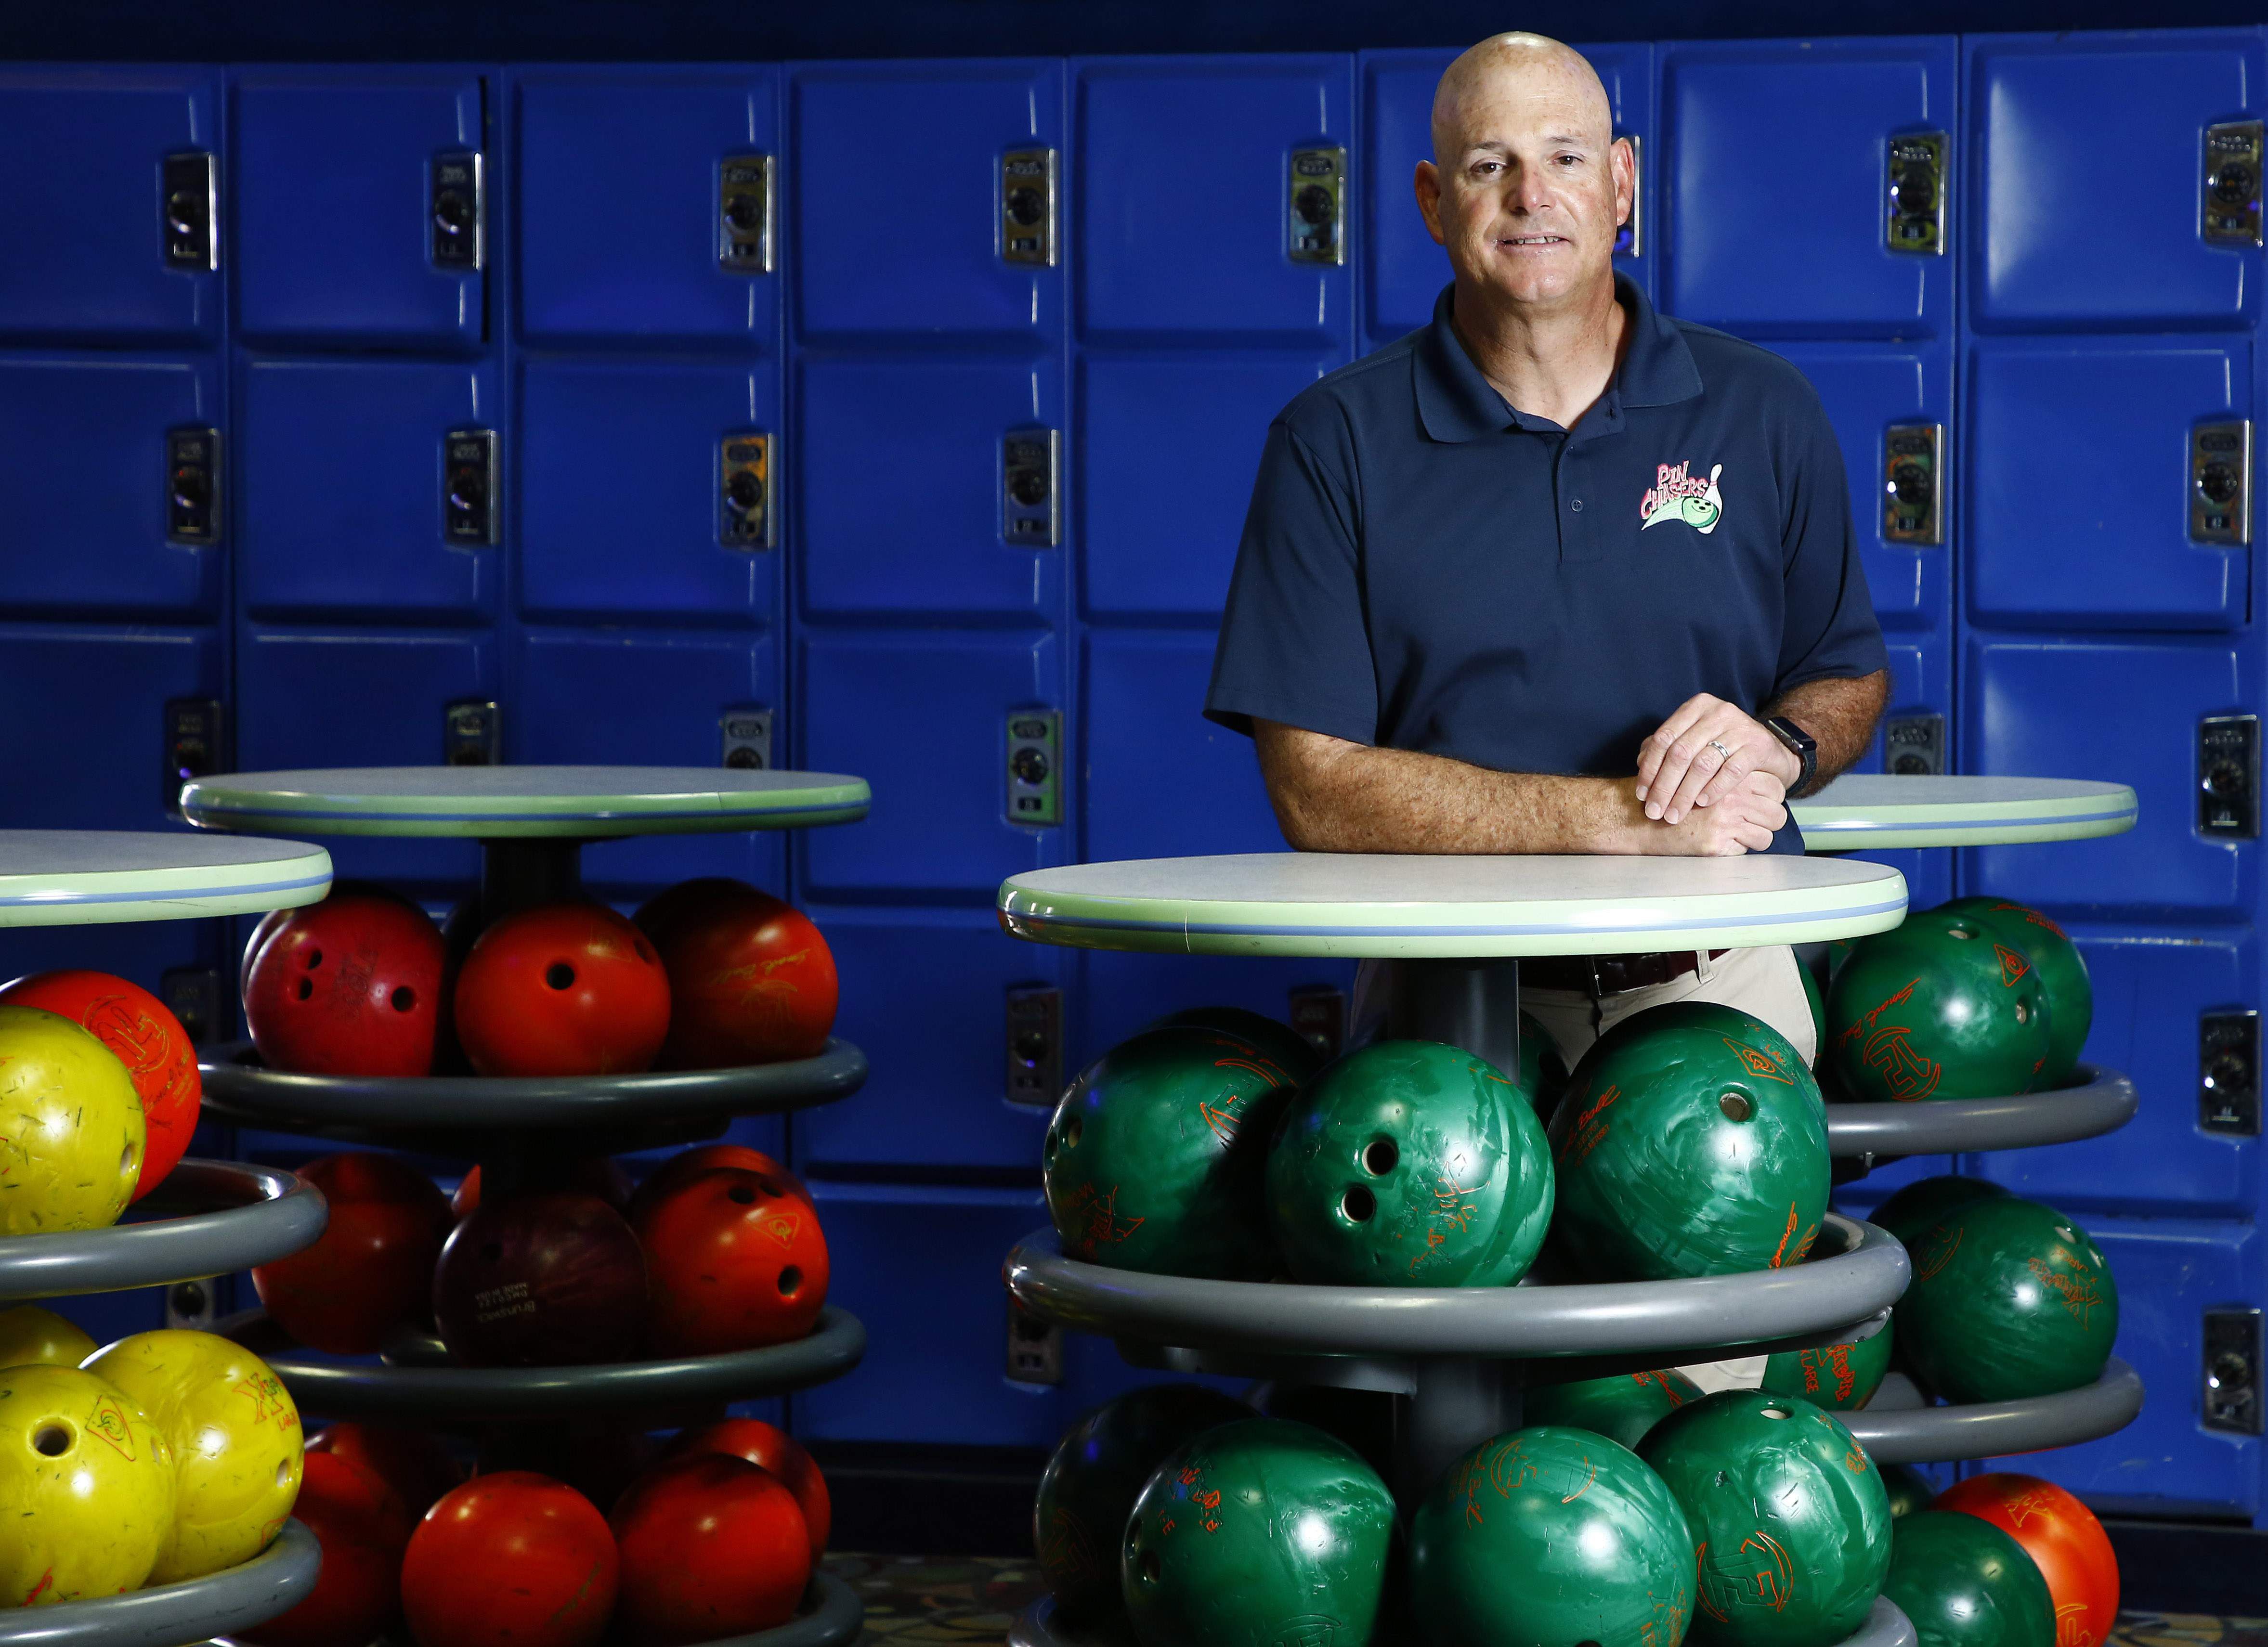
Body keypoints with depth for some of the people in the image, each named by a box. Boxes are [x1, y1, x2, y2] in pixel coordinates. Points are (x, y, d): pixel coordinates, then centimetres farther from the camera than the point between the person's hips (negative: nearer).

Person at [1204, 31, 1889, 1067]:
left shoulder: (1764, 415, 12)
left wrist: (1776, 744, -4)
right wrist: (1625, 818, -13)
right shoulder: (1336, 441, 4)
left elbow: (1852, 680, 22)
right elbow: (1315, 790, -5)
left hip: (1722, 990, 1)